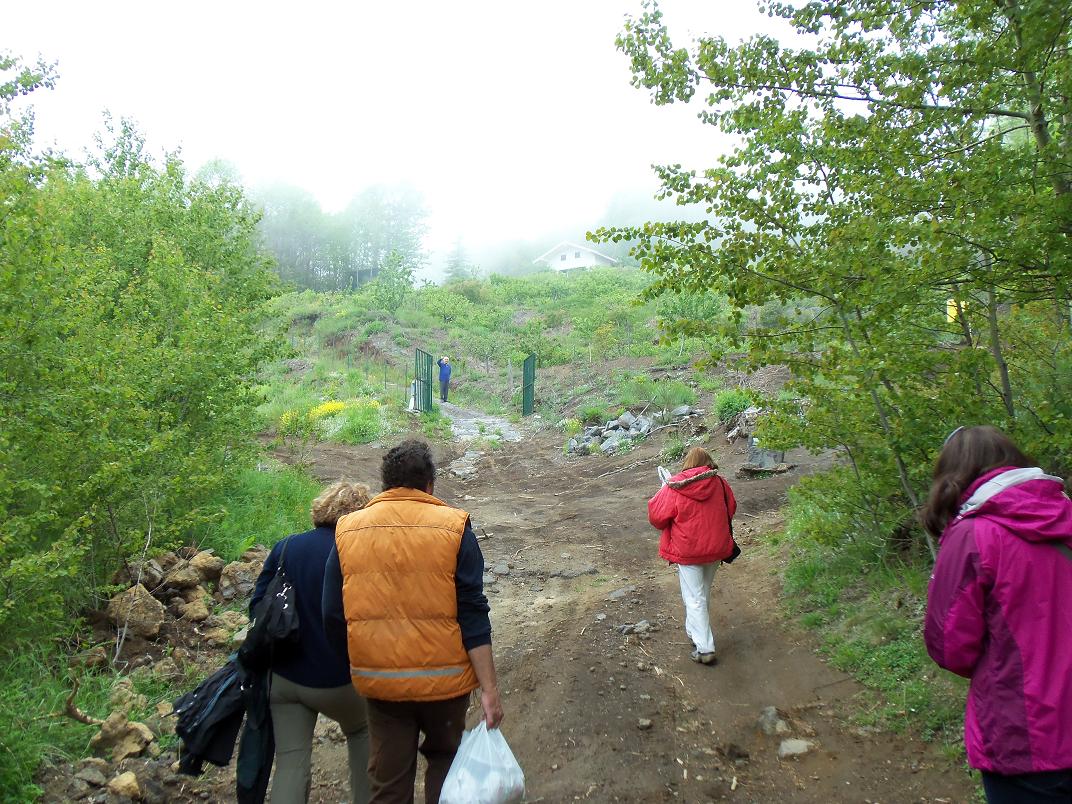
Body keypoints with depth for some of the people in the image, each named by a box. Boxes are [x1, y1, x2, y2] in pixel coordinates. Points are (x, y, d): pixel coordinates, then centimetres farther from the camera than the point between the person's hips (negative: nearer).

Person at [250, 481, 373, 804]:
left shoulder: (285, 548, -1)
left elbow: (257, 606, 3)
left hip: (282, 676, 3)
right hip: (335, 680, -3)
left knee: (290, 764, 10)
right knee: (361, 730, 26)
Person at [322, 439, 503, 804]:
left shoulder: (347, 530, 0)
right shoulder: (453, 527, -9)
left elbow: (333, 616, 2)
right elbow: (472, 616, -12)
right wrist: (489, 688, -8)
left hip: (379, 681, 2)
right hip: (444, 678, -2)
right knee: (444, 758, 24)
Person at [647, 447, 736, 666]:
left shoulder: (674, 487, -15)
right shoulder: (720, 484, -5)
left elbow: (656, 517, -8)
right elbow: (731, 510, 10)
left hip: (688, 551, -4)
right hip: (716, 548, 4)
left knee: (694, 599, 2)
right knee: (703, 593, 22)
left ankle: (705, 648, -1)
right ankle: (696, 632, 38)